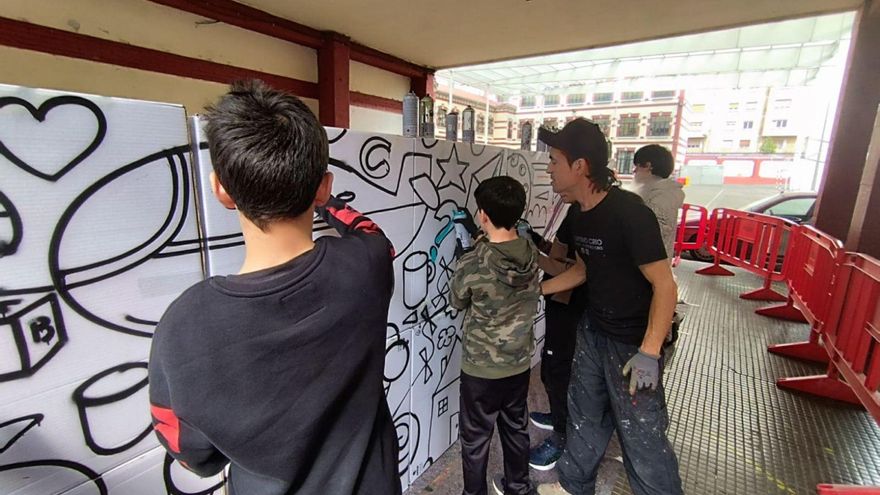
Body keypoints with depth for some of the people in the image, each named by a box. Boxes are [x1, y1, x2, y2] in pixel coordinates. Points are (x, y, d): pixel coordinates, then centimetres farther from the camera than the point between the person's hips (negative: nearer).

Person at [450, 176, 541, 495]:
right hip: (520, 362, 6)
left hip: (481, 368, -6)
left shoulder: (472, 264, -27)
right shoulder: (532, 253, -11)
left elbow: (456, 303, -8)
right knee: (516, 428, 26)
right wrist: (484, 246, 8)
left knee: (475, 438, 17)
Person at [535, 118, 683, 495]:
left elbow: (665, 285, -21)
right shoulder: (577, 212, 1)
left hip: (633, 340, -8)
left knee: (641, 434, 6)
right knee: (584, 413, 21)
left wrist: (649, 352, -25)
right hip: (593, 330, 8)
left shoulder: (628, 213, -24)